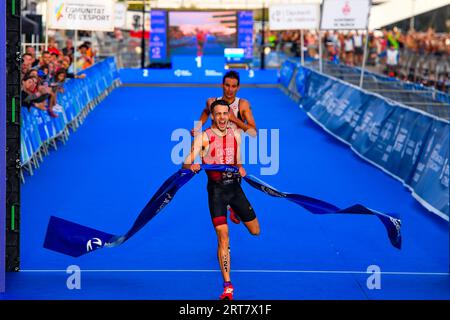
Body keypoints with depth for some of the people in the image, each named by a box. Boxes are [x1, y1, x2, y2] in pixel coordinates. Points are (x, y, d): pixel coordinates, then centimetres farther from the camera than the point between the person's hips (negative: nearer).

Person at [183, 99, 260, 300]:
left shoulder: (236, 135, 6)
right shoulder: (203, 138, -7)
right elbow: (186, 164, -15)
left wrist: (240, 168, -8)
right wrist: (191, 166, -37)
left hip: (234, 186, 4)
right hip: (216, 190, -4)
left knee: (255, 231, 12)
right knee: (223, 238, -13)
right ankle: (227, 286, -10)